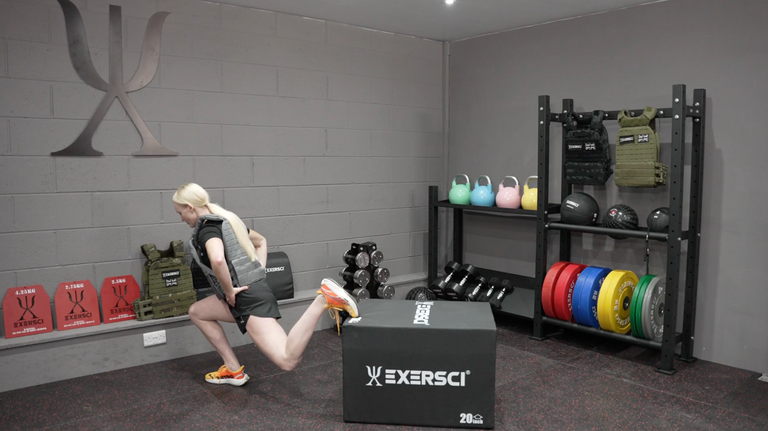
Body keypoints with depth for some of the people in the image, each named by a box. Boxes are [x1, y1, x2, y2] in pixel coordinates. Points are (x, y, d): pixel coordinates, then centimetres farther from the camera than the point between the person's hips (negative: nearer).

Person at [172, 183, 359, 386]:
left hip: (249, 298, -10)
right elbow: (261, 241, 30)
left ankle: (323, 299, -21)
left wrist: (229, 291, -19)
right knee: (196, 312, 24)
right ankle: (234, 370, 20)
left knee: (288, 360, -17)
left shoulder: (207, 228, -12)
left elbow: (218, 260, -36)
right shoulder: (224, 220, 18)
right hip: (251, 292, 10)